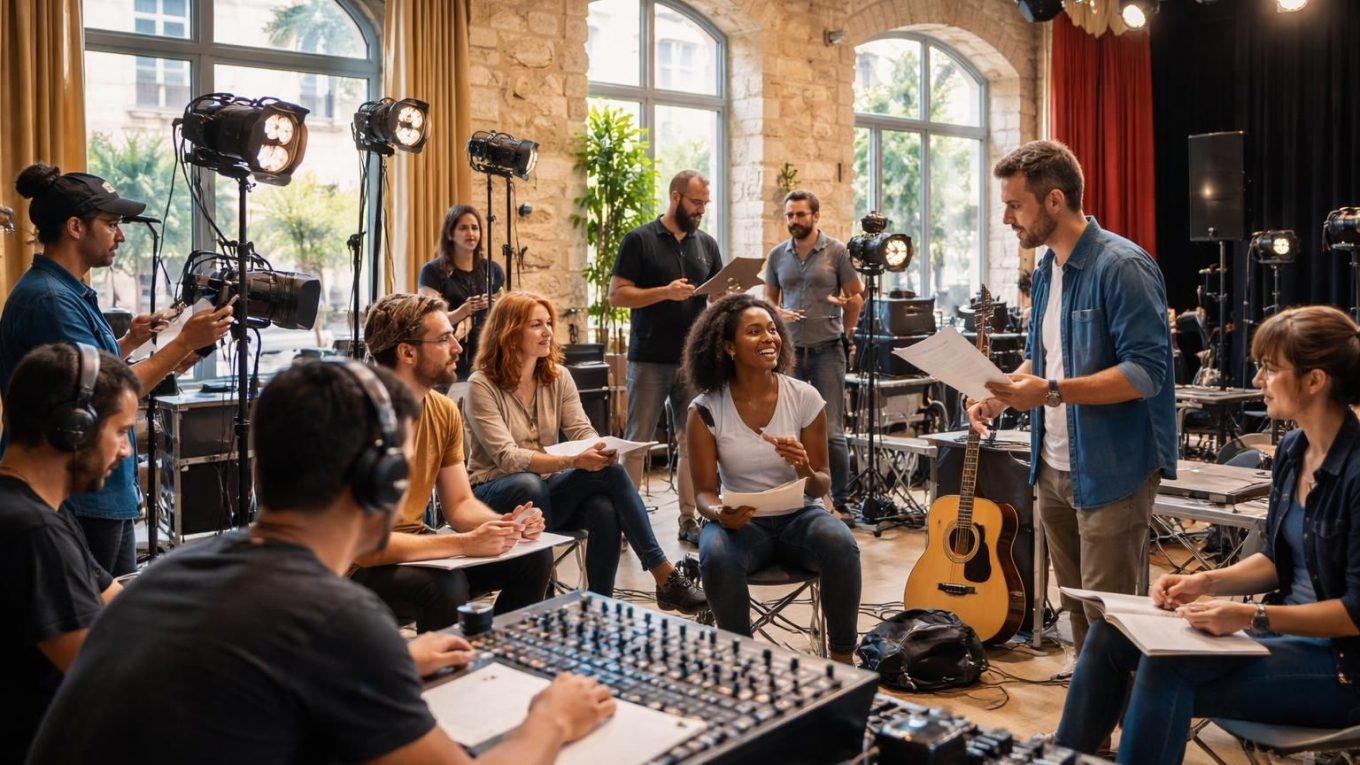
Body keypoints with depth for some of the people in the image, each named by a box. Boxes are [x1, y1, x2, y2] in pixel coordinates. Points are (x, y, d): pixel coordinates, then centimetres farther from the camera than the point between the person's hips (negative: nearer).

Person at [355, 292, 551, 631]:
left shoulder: (445, 412, 0)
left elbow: (460, 504, 6)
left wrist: (507, 525, -14)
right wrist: (464, 543, -33)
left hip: (414, 545, 8)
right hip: (359, 566, -7)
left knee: (533, 558, -2)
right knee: (445, 587, -34)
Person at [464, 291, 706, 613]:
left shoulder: (558, 376, 6)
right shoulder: (482, 384, -11)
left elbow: (583, 431, -1)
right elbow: (507, 457, -21)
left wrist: (599, 450, -26)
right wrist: (573, 461, -33)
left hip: (547, 486, 4)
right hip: (496, 491, -4)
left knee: (605, 509, -29)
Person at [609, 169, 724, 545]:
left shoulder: (707, 244, 13)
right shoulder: (640, 240, 0)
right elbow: (616, 294, -5)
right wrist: (665, 292, -17)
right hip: (650, 359, -4)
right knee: (637, 442, 2)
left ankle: (689, 519, 13)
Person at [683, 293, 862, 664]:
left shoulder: (805, 398, -6)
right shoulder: (706, 410, -7)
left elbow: (822, 485, -1)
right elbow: (705, 491, -4)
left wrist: (805, 470, -25)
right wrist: (719, 513, -28)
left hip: (799, 515, 1)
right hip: (742, 521, -1)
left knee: (841, 545, -32)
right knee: (716, 556, -34)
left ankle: (842, 658, -11)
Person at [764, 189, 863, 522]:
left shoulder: (836, 252, -1)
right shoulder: (777, 255, 9)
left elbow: (855, 296, 5)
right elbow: (769, 298, 16)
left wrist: (845, 334, 7)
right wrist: (779, 314, -4)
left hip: (827, 350, -3)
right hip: (790, 350, 4)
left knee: (831, 432, -3)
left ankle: (840, 502, 7)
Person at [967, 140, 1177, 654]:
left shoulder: (1121, 266, -17)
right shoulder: (1046, 269, 11)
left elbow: (1147, 371, -23)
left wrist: (1051, 392, -28)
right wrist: (1002, 393, 3)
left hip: (1111, 471, -8)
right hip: (1054, 467, 8)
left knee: (1108, 616, 0)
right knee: (1075, 609, 18)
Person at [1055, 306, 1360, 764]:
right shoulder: (1292, 451, 5)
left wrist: (1253, 617, -27)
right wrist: (1206, 582, -1)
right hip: (1284, 625, 8)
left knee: (1168, 667, -28)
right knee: (1112, 632, -4)